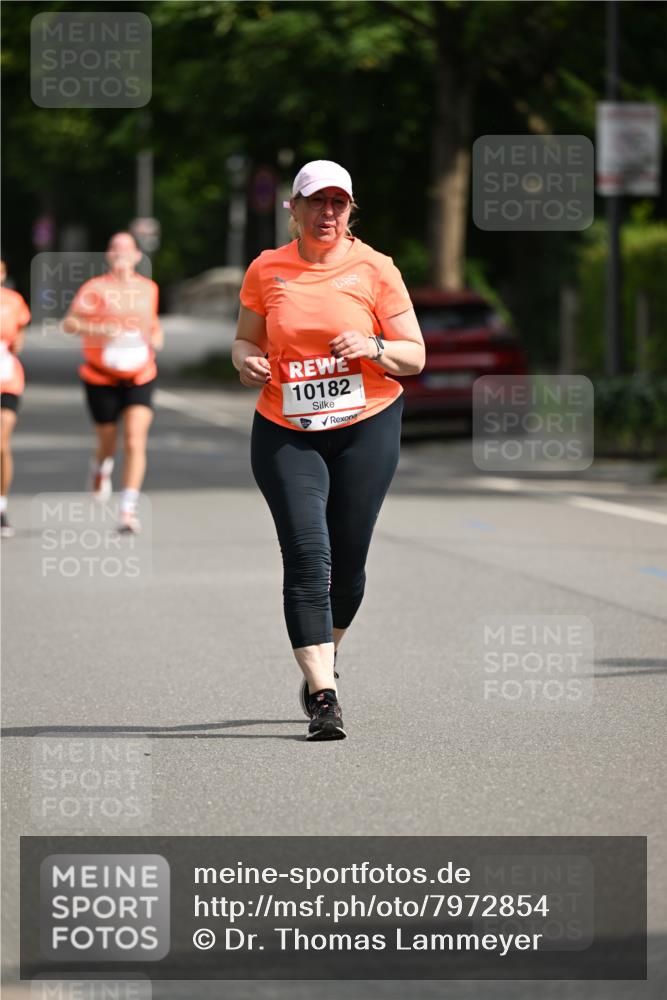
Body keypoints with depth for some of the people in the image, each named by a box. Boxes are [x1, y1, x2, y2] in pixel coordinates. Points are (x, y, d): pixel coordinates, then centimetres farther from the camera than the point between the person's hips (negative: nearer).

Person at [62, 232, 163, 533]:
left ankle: (128, 510, -17)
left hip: (139, 377, 2)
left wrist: (156, 336, 6)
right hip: (102, 379, -2)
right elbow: (69, 323, -19)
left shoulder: (148, 288, 7)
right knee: (108, 444, 11)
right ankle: (100, 468, 49)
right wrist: (100, 329, -34)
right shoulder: (96, 288, -7)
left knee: (135, 441, -16)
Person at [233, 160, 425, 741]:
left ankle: (326, 655, 34)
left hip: (366, 428, 0)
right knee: (307, 557, -14)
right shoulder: (267, 270, 4)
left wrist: (373, 348, -18)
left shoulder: (375, 269, -1)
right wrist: (247, 361, -7)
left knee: (348, 559, 4)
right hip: (285, 432, 0)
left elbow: (415, 356, 2)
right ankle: (323, 695, -16)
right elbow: (246, 340, 16)